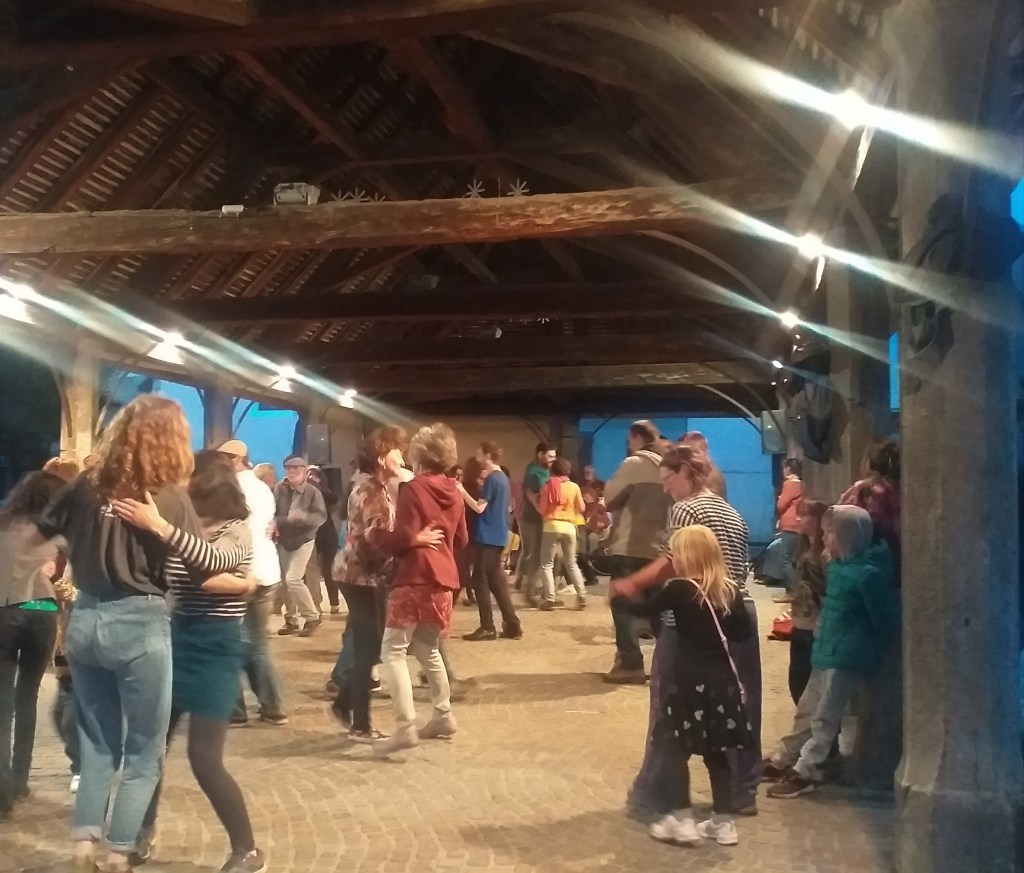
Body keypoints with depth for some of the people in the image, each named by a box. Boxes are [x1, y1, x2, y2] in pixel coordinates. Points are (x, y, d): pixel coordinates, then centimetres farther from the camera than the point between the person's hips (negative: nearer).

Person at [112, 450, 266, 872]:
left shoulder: (236, 530, -10)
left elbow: (213, 563, -32)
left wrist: (158, 526, -40)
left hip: (214, 647, -6)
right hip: (176, 638, 7)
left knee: (204, 756, -8)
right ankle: (142, 833, 31)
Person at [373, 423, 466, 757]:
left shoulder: (413, 489, -11)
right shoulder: (453, 491, 9)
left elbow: (403, 538, -16)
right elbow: (461, 539, 17)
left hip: (415, 578, -8)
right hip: (443, 578, 8)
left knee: (393, 650, -5)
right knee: (427, 648, 22)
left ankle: (405, 727, -14)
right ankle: (443, 715, 25)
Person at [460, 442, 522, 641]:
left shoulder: (491, 479, -14)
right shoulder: (503, 478, 14)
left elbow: (480, 508, -19)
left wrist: (463, 492, -14)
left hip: (487, 537, -9)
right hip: (498, 536, 9)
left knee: (481, 580, -2)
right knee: (496, 580, 11)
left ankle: (487, 627, 1)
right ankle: (512, 625, 10)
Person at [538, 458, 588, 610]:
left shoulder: (548, 486, -2)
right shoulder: (574, 486, 3)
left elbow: (542, 509, -2)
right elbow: (581, 509, 9)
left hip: (552, 526, -3)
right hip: (569, 527, 3)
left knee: (547, 564, 4)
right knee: (571, 563, 17)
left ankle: (550, 599, -5)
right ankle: (582, 596, 10)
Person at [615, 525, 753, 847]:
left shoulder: (679, 589, -11)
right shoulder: (730, 590, 3)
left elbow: (645, 608, -1)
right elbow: (743, 632, 8)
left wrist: (621, 593, 16)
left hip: (692, 680, -5)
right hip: (723, 679, 5)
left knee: (676, 746, 7)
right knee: (716, 751, 14)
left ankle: (682, 821, 7)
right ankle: (723, 822, 21)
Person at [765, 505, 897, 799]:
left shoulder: (868, 573, -19)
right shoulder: (839, 566, 8)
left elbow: (884, 620, -13)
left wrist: (870, 650, -1)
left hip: (847, 656, -9)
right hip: (827, 650, 9)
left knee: (824, 716, -1)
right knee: (807, 709, 17)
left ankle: (806, 772, 8)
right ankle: (783, 760, 27)